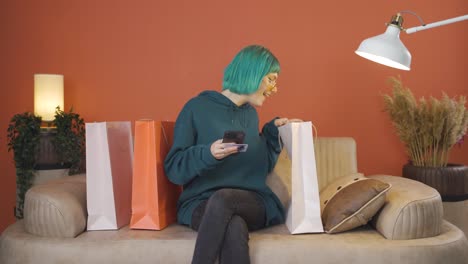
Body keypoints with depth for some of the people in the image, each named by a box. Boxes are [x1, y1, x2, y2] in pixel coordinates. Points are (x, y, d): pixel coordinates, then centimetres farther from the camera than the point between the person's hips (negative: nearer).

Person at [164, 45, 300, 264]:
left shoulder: (251, 114, 17)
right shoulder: (197, 108, -1)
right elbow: (173, 169, -3)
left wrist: (273, 131, 11)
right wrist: (207, 154, -20)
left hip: (252, 202, 3)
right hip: (201, 202, -3)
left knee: (223, 198, -34)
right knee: (234, 228, -37)